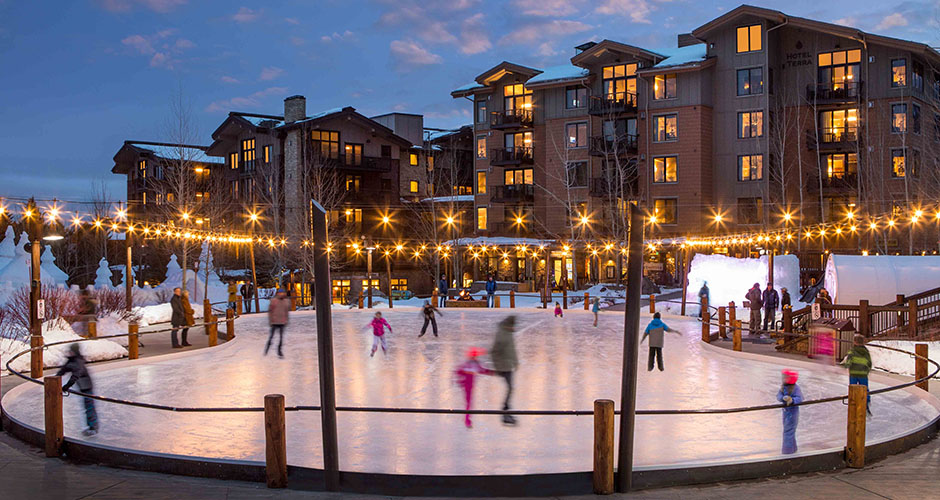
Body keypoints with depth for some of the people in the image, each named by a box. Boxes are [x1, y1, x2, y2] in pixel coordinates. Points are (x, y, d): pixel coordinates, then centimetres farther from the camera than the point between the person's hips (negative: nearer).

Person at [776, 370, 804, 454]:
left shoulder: (795, 388, -16)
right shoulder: (783, 387, 3)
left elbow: (800, 398, -25)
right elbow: (778, 396, -7)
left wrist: (792, 400, -44)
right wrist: (784, 398, -28)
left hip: (793, 412, -8)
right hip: (785, 411, 8)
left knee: (788, 431, -6)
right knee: (788, 430, 18)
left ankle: (788, 451, 1)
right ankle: (793, 449, 33)